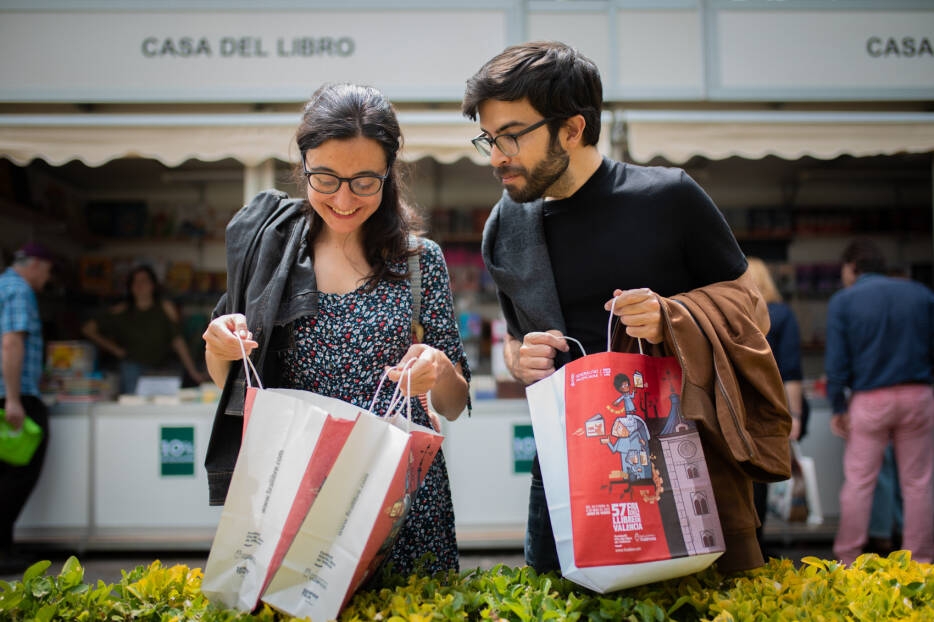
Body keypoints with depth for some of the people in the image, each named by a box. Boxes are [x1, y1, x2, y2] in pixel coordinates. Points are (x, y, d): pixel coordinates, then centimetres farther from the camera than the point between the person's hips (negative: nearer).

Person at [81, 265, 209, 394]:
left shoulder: (165, 308, 2)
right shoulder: (122, 311, 4)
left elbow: (178, 340, -3)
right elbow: (88, 329, 9)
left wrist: (193, 373, -10)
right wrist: (115, 349, 5)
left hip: (164, 369, 0)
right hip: (133, 368, 1)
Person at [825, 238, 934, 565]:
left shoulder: (842, 301, -2)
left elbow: (837, 361, -6)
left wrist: (837, 408, -2)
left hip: (869, 401, -2)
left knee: (858, 482, 5)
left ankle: (847, 559, 9)